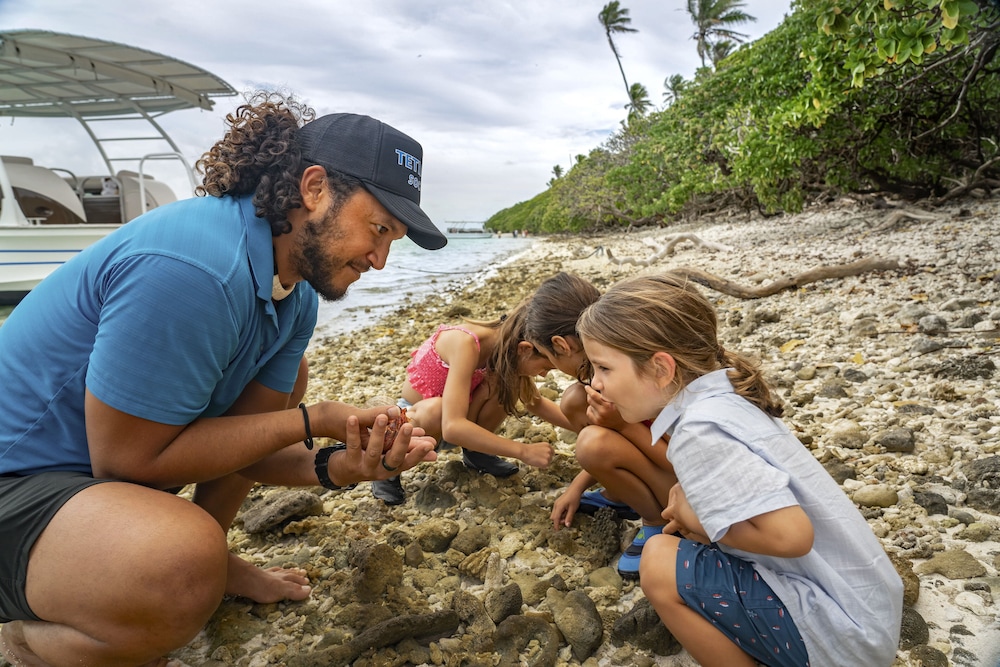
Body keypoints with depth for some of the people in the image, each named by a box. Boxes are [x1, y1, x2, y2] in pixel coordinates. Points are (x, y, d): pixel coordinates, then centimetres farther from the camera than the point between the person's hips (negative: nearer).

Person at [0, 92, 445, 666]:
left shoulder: (297, 294, -2)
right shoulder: (193, 268, -31)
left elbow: (239, 438, 0)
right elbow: (128, 459, -25)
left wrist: (335, 466, -19)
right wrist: (311, 421, -22)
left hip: (107, 457, 9)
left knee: (289, 377, 15)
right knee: (187, 571, -36)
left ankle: (210, 557, 20)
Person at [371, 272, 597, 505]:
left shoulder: (509, 341, -14)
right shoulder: (466, 344, -35)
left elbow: (535, 402, 3)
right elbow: (452, 427, -44)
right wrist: (524, 451, -39)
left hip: (450, 427, 6)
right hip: (412, 420, -6)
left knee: (508, 379, -19)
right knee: (436, 410, -40)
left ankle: (474, 451, 4)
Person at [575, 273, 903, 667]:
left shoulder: (700, 431, -25)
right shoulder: (722, 397, 1)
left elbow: (790, 533, -31)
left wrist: (694, 521, -15)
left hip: (841, 631, -9)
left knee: (660, 563, -15)